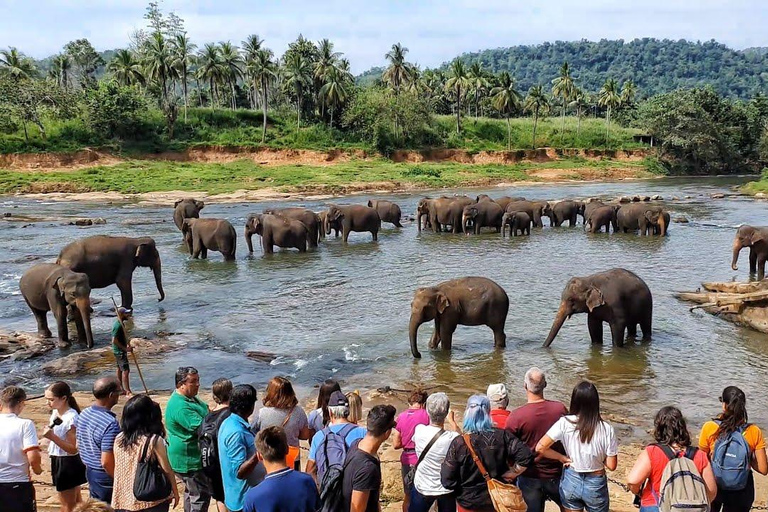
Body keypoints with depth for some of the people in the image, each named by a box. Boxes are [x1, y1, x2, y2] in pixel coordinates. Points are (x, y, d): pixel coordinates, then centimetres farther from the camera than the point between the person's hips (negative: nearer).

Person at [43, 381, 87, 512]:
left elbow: (73, 449, -26)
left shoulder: (71, 418, -25)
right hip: (58, 462, 9)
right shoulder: (55, 412, 1)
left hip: (68, 463, -9)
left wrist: (52, 437, -35)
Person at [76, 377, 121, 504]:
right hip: (106, 477, -8)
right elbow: (107, 462, -27)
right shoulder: (110, 423, -27)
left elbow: (78, 445, 12)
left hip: (90, 471, 8)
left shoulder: (84, 414, 0)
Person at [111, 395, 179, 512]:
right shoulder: (154, 440, -17)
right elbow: (167, 470, -11)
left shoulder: (119, 439, -3)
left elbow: (118, 468, 6)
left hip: (125, 499, 4)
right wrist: (175, 492, 3)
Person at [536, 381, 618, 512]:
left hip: (571, 481, 1)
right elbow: (611, 465, -13)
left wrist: (563, 458, -5)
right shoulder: (606, 429, -18)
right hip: (595, 485, -1)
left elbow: (540, 448, -18)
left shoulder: (565, 423, -17)